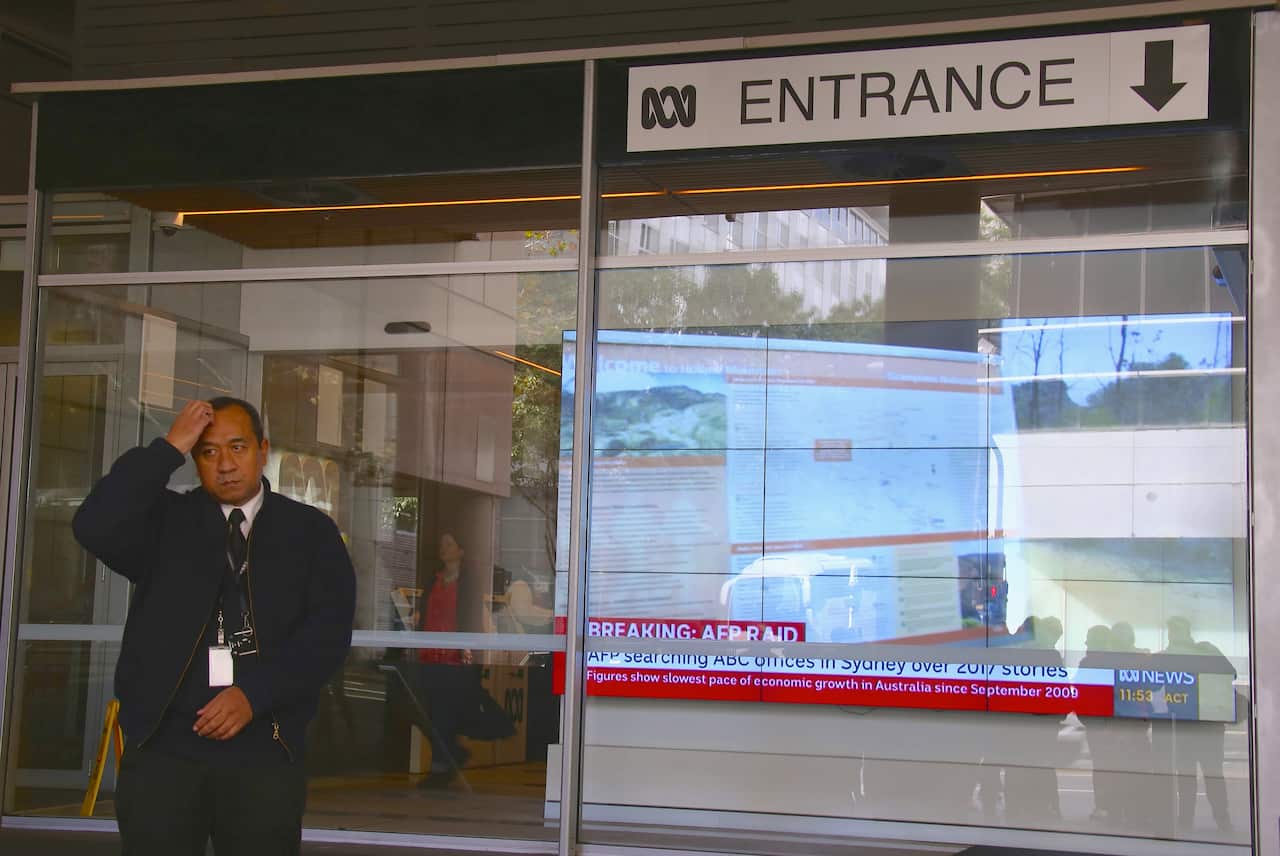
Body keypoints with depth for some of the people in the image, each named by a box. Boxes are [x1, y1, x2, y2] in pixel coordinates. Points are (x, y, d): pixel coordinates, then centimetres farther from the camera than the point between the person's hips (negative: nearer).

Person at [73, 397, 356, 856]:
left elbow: (329, 630, 0)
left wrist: (254, 694, -12)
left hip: (264, 745, 0)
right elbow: (94, 528, -8)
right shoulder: (165, 520, 11)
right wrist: (168, 448, -8)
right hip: (161, 743, 0)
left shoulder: (310, 531, 9)